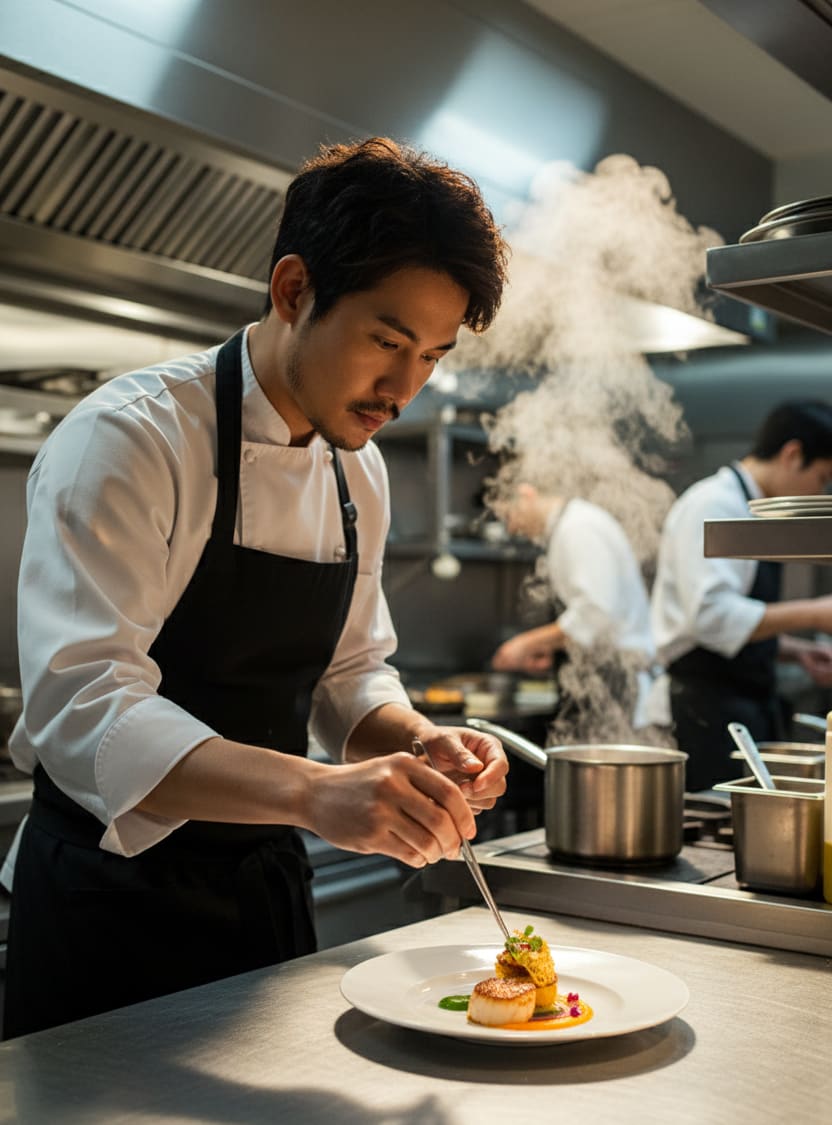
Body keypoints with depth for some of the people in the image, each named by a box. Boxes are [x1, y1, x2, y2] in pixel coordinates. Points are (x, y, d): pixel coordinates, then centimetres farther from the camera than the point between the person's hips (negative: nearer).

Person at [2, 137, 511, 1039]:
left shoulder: (359, 473, 4)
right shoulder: (128, 440, -20)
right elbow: (83, 710, -31)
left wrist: (420, 741, -10)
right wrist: (314, 791, -44)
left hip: (266, 887, 7)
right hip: (114, 896, -7)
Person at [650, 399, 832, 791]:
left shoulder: (750, 511, 17)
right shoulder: (712, 505, -13)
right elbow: (711, 615, -23)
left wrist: (796, 650, 11)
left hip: (749, 705, 10)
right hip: (707, 706, -10)